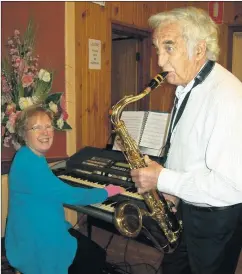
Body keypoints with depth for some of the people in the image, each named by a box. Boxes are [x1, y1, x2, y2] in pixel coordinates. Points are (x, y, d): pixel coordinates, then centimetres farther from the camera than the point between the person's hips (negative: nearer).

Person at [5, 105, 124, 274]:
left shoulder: (32, 158, 6)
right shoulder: (29, 164, -27)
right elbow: (68, 195, -24)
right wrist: (106, 192, -11)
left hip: (39, 231, 9)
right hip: (35, 242, -9)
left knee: (92, 249, 19)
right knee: (97, 256, 5)